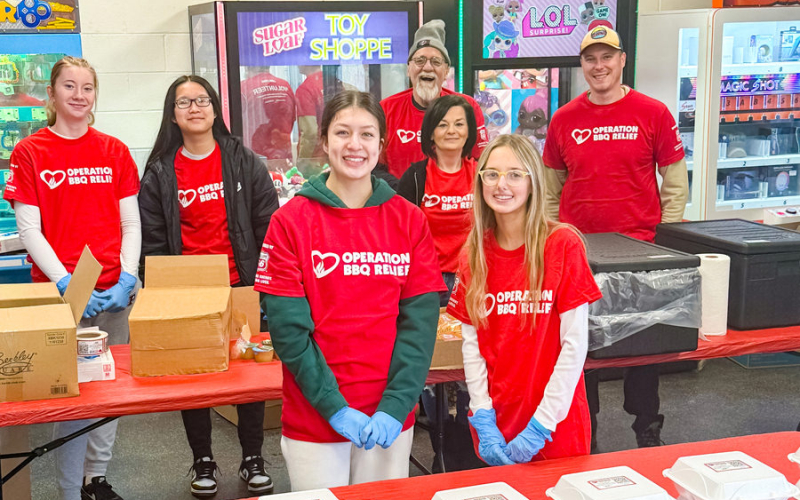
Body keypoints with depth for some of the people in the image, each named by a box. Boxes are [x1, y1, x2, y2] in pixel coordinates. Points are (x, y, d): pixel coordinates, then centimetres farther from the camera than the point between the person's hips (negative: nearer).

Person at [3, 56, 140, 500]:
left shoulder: (114, 151, 8)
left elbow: (131, 224, 7)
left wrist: (127, 278, -7)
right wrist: (67, 284, -15)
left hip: (113, 292, 3)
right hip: (58, 291, -3)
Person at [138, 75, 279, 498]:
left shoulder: (244, 162, 1)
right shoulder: (159, 173, 2)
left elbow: (267, 226, 0)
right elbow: (152, 240, 3)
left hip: (241, 287, 0)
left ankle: (252, 459, 22)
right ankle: (202, 461, 24)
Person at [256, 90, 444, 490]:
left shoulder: (409, 220, 0)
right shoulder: (291, 221, -6)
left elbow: (420, 321, -4)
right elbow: (288, 327, -10)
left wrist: (395, 406, -13)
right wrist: (335, 408, -15)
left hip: (390, 417, 2)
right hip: (314, 419, -2)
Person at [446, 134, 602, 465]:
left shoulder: (563, 245, -10)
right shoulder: (474, 254, 2)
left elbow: (575, 342, -12)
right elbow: (471, 343, 2)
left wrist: (541, 425, -15)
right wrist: (483, 420, -7)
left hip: (555, 426, -3)